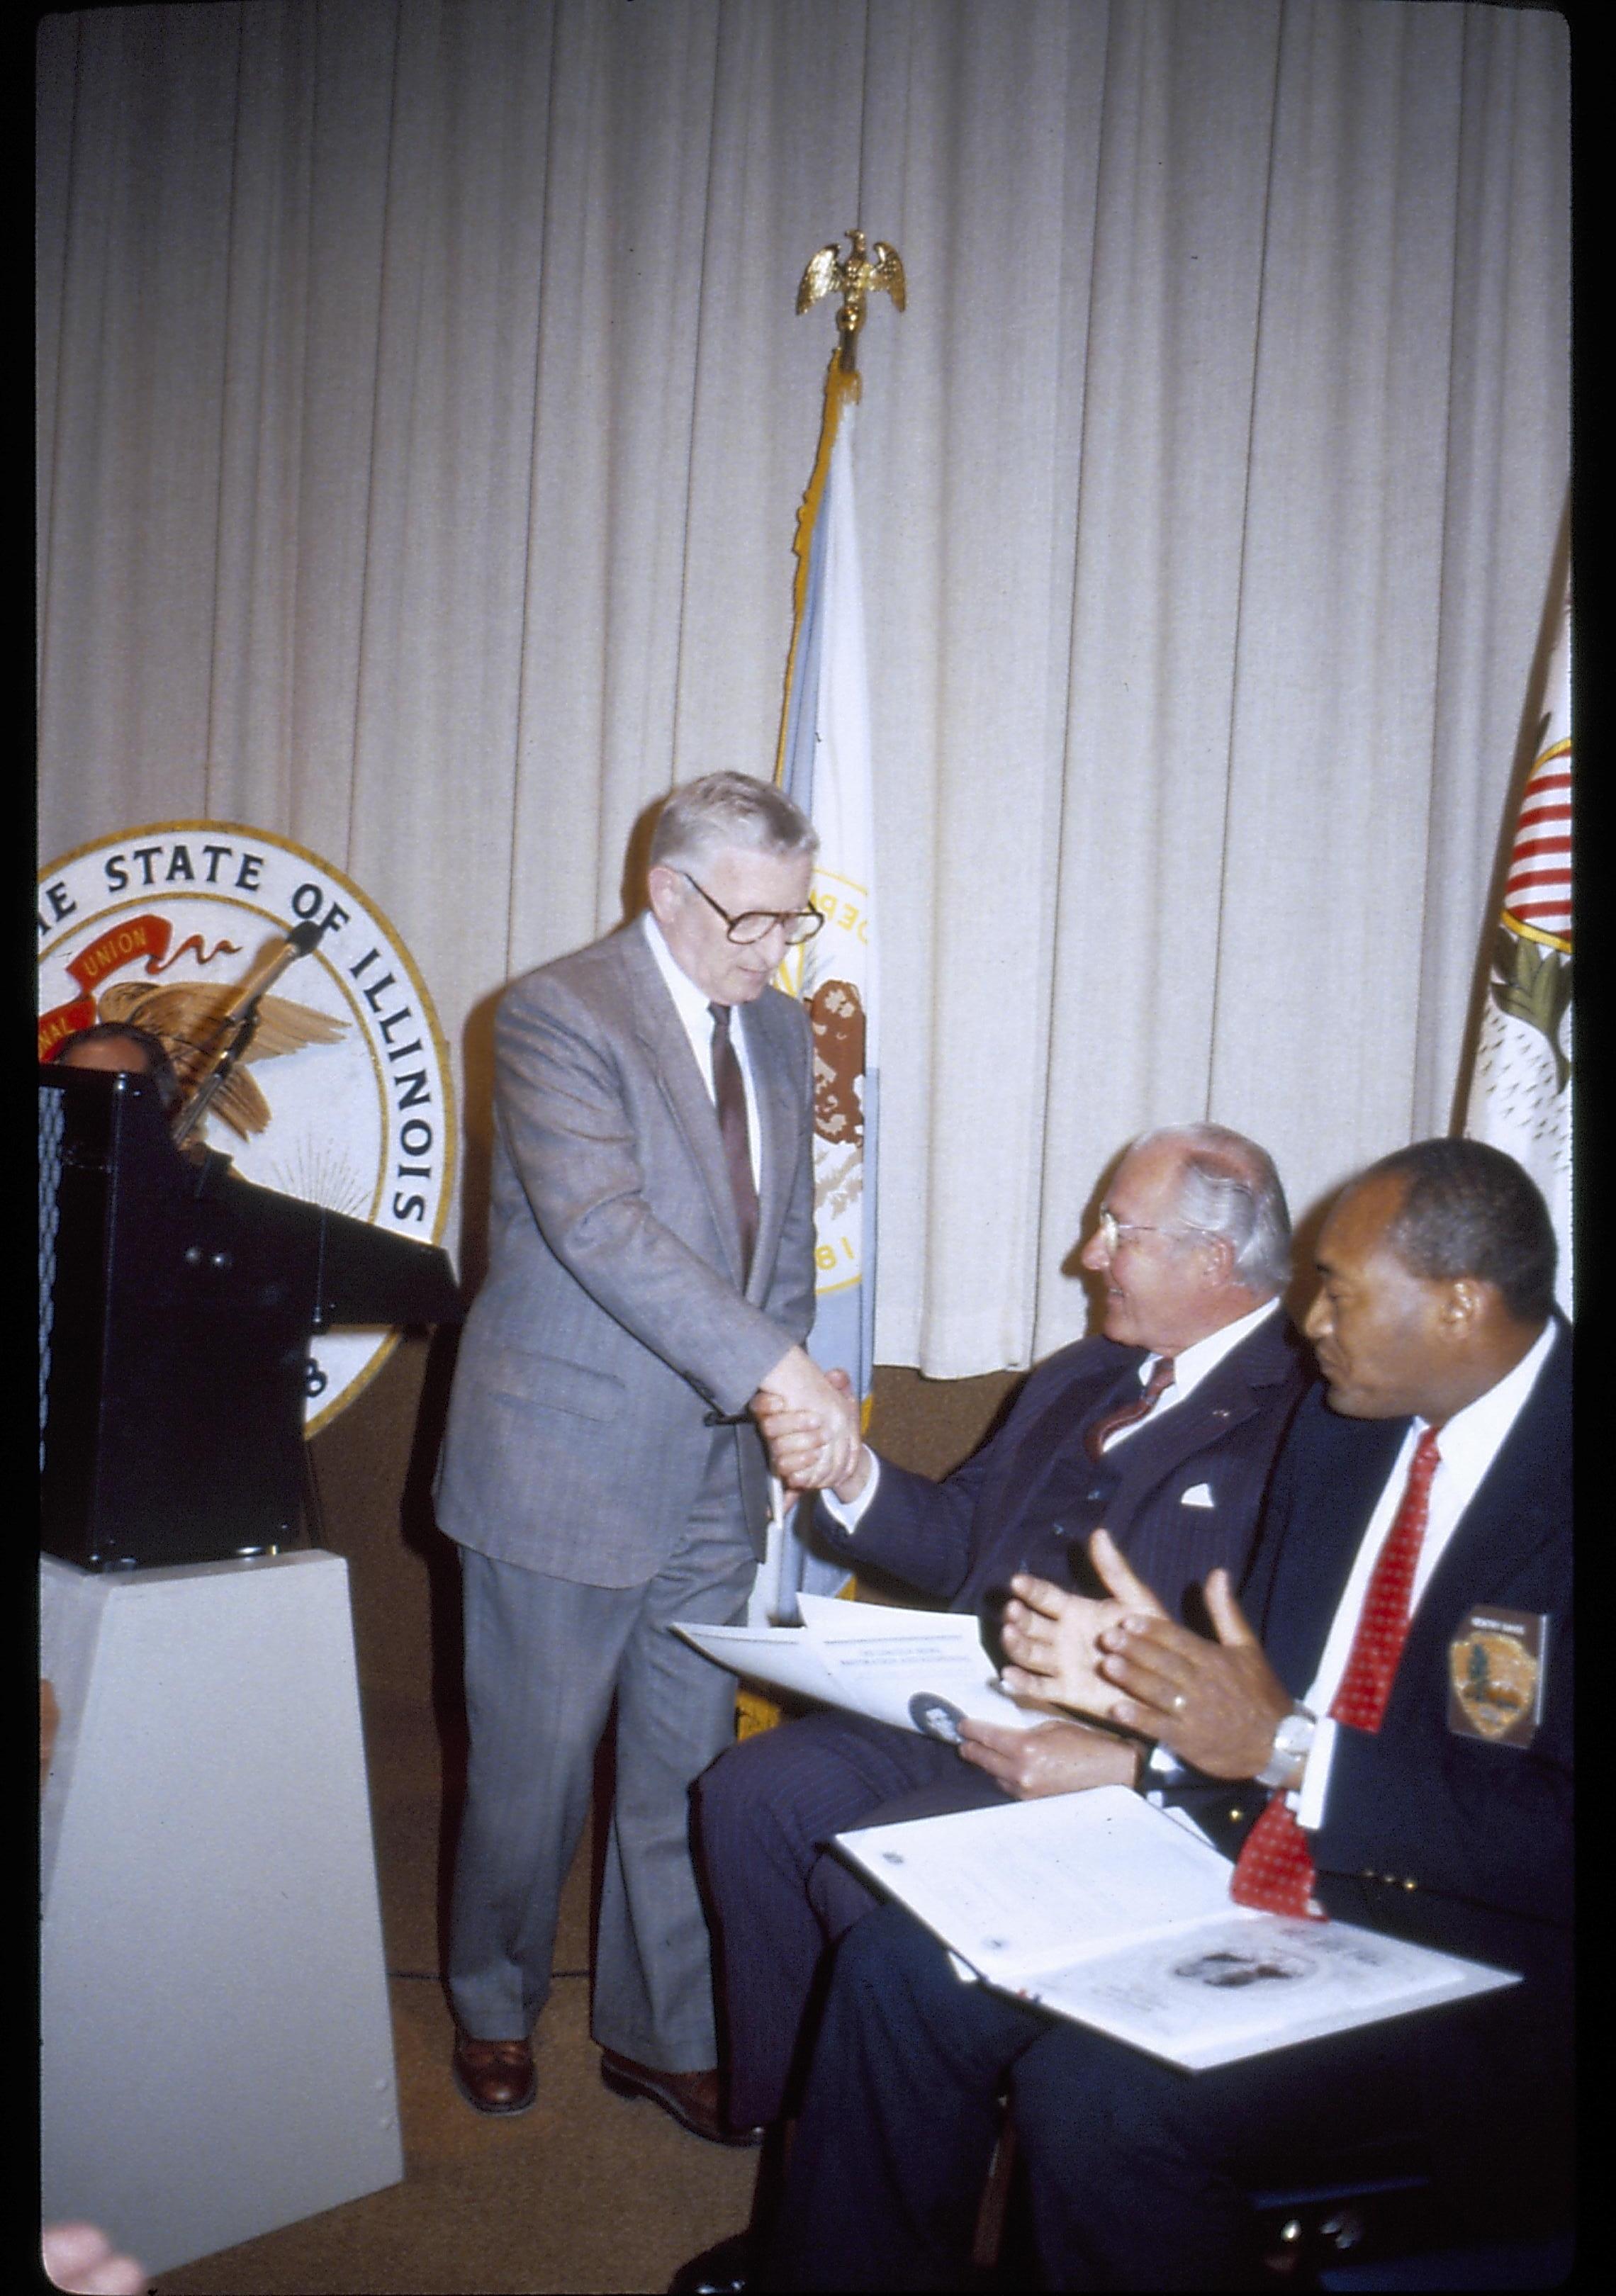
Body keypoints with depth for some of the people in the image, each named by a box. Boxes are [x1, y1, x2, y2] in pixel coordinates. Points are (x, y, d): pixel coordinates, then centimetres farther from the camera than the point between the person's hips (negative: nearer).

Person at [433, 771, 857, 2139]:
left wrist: (781, 1400, 6)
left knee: (686, 1770, 12)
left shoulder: (779, 1029, 9)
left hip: (716, 1470, 6)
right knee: (534, 1768, 9)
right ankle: (494, 2006, 34)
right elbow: (601, 1222, -27)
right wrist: (774, 1365, -34)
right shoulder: (559, 1015, -14)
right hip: (565, 1462, -6)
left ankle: (661, 2032, 30)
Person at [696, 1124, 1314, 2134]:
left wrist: (1133, 1762, -27)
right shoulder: (1083, 1377, 14)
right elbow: (961, 1539, 17)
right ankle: (782, 2121, 16)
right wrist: (849, 1473, 1)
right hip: (971, 1710, 9)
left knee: (866, 1879, -22)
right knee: (749, 1793, -1)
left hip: (1118, 1767, -9)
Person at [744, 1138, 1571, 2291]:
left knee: (1098, 2088, -28)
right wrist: (1151, 1670, -6)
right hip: (1257, 1872, 8)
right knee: (904, 1968, -2)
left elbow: (1556, 1848, -23)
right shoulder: (1342, 1420, 7)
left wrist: (1290, 1749, -23)